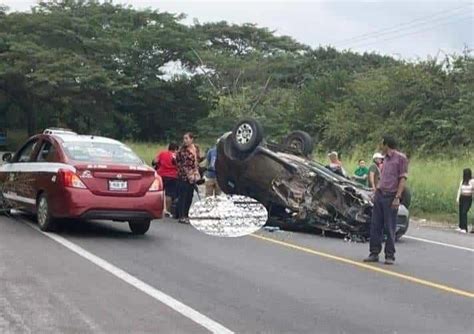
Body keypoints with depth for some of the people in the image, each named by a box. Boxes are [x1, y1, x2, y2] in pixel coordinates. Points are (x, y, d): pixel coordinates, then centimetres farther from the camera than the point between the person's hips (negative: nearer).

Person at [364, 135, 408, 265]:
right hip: (379, 195, 7)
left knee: (390, 228, -2)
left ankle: (390, 256, 6)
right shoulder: (386, 159, 18)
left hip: (391, 197, -7)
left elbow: (403, 179, -11)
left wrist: (397, 197, -17)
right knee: (375, 225, 5)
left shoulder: (401, 158, -5)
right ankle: (374, 253, 12)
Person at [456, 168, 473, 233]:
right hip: (462, 198, 5)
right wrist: (457, 198, -1)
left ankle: (464, 228, -15)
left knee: (464, 212, -14)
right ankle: (461, 226, 17)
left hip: (468, 198, -5)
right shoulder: (462, 181, 8)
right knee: (461, 212, 6)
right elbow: (460, 190, 6)